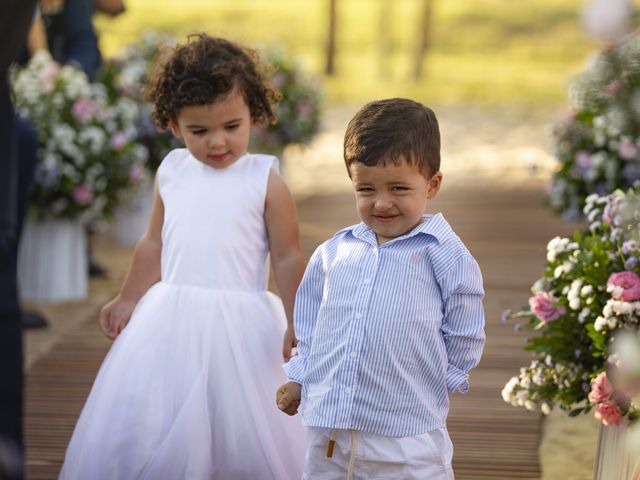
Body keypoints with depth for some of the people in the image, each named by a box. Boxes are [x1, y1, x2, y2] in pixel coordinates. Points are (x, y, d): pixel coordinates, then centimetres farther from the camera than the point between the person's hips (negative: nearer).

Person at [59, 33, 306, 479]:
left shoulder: (265, 182, -7)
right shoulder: (171, 174, 5)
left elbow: (288, 259, -5)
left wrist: (297, 323, -11)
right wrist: (128, 300, 22)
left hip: (241, 323, -4)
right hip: (171, 320, 4)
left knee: (244, 433, 1)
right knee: (137, 424, 7)